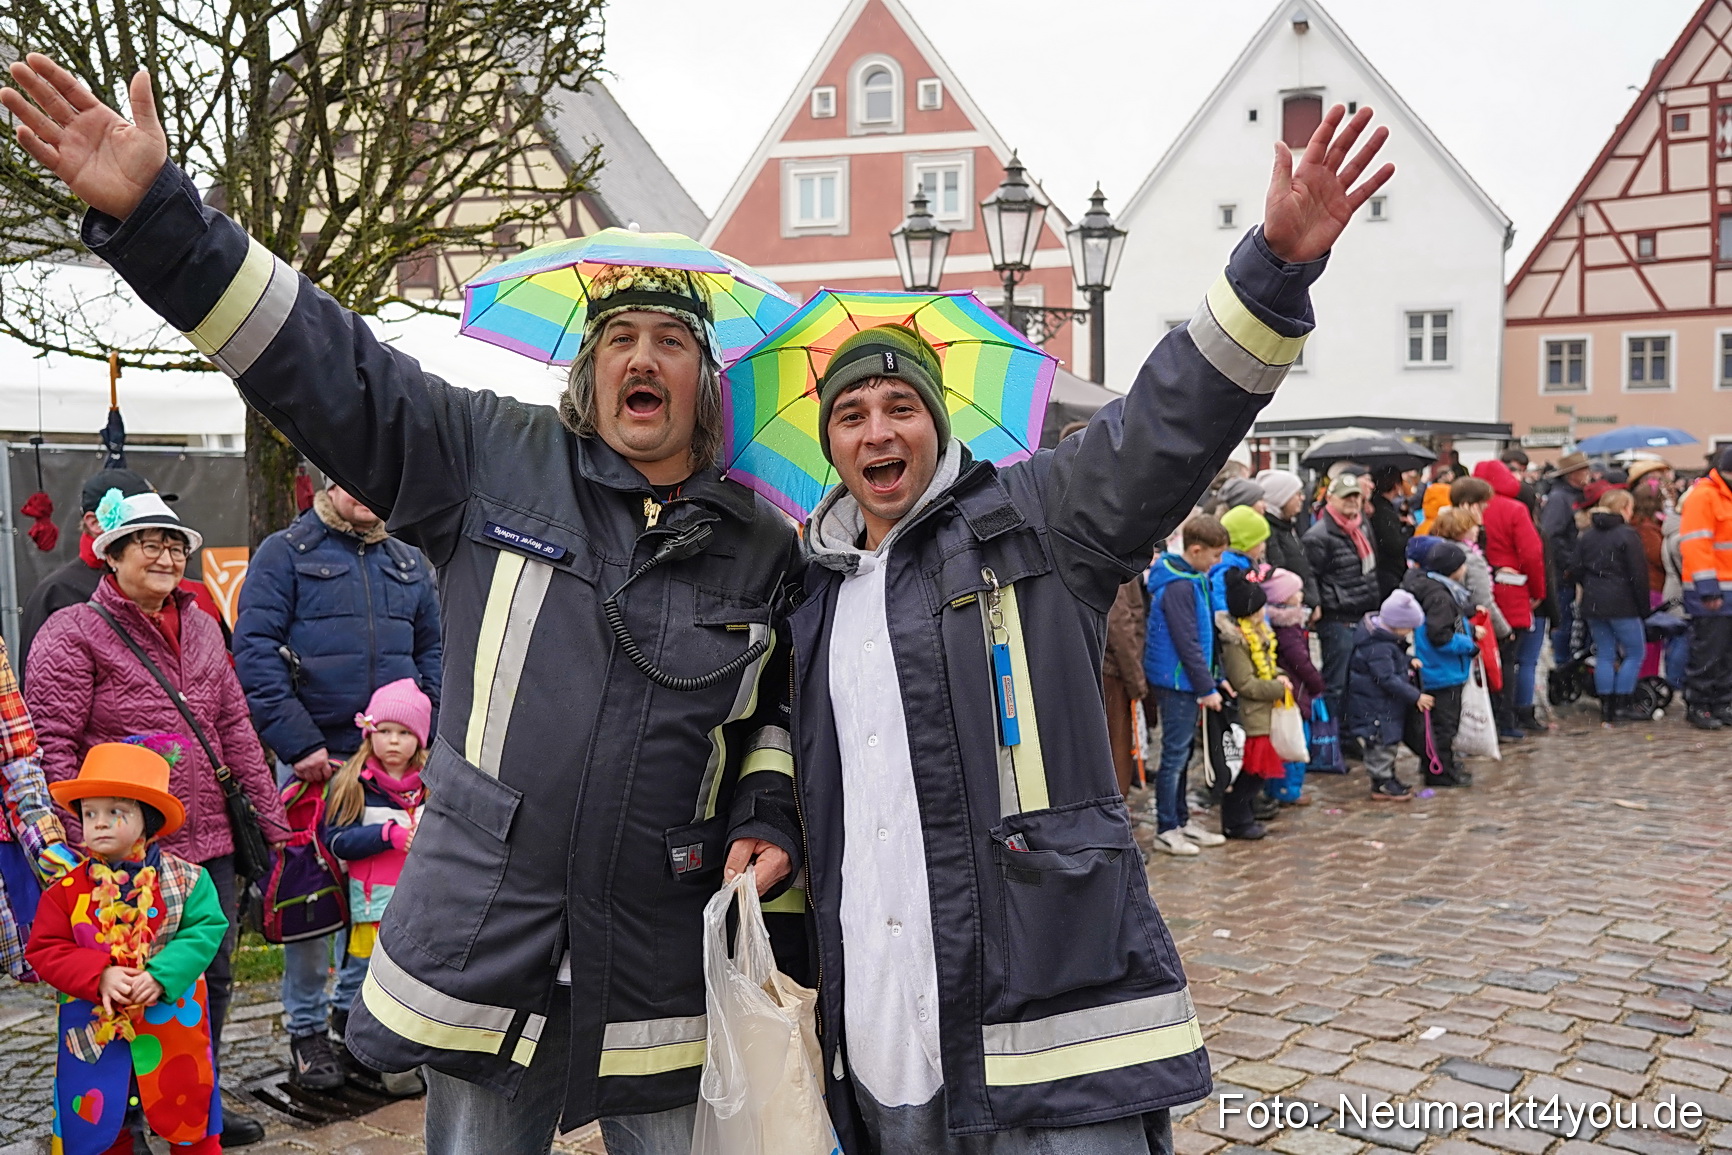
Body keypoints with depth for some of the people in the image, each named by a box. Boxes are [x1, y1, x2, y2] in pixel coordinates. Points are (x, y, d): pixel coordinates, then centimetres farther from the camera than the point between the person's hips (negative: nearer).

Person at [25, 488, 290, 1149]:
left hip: (210, 844, 6)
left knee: (212, 975, 14)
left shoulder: (200, 627, 13)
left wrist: (269, 818, 12)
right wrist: (78, 843, -18)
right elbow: (51, 746, -12)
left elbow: (234, 727, 15)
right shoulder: (73, 635, -6)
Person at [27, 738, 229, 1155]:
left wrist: (161, 975, -25)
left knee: (189, 1121, 13)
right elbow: (46, 951, -5)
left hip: (173, 1025, -1)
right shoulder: (67, 890, -5)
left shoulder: (185, 879, -8)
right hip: (94, 1030, 1)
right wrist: (99, 976, -21)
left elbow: (207, 929, -12)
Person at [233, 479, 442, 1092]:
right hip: (314, 756, -4)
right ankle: (307, 1029, 15)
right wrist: (298, 742, -16)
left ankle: (355, 1004, 27)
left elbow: (432, 653, 17)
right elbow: (254, 651, -9)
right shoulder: (285, 553, -1)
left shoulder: (409, 564, 14)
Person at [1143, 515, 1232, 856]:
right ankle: (1166, 831, 6)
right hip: (1176, 681, -9)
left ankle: (1181, 819, 27)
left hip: (1186, 679, 9)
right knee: (1175, 754, -2)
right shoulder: (1178, 586, -20)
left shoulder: (1195, 579, 10)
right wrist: (1207, 688, -16)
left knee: (1183, 752, 16)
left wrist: (1213, 678, 16)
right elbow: (1186, 642, -20)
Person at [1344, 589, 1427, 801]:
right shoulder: (1378, 648, -27)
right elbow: (1388, 680, -27)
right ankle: (1382, 784, 8)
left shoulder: (1387, 639, 6)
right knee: (1382, 742, -2)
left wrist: (1408, 662, 8)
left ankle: (1387, 778, 30)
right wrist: (1416, 697, -23)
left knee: (1392, 739, 18)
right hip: (1375, 706, -11)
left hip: (1388, 704, 11)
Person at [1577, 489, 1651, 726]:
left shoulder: (1586, 536, 10)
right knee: (1634, 653, 6)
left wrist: (1592, 592, 17)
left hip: (1592, 603, 6)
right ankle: (1622, 705, 2)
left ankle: (1606, 708, 8)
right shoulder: (1628, 535, -9)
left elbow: (1579, 570, 11)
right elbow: (1638, 574, -10)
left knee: (1604, 655, 9)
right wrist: (1643, 607, -4)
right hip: (1622, 604, -6)